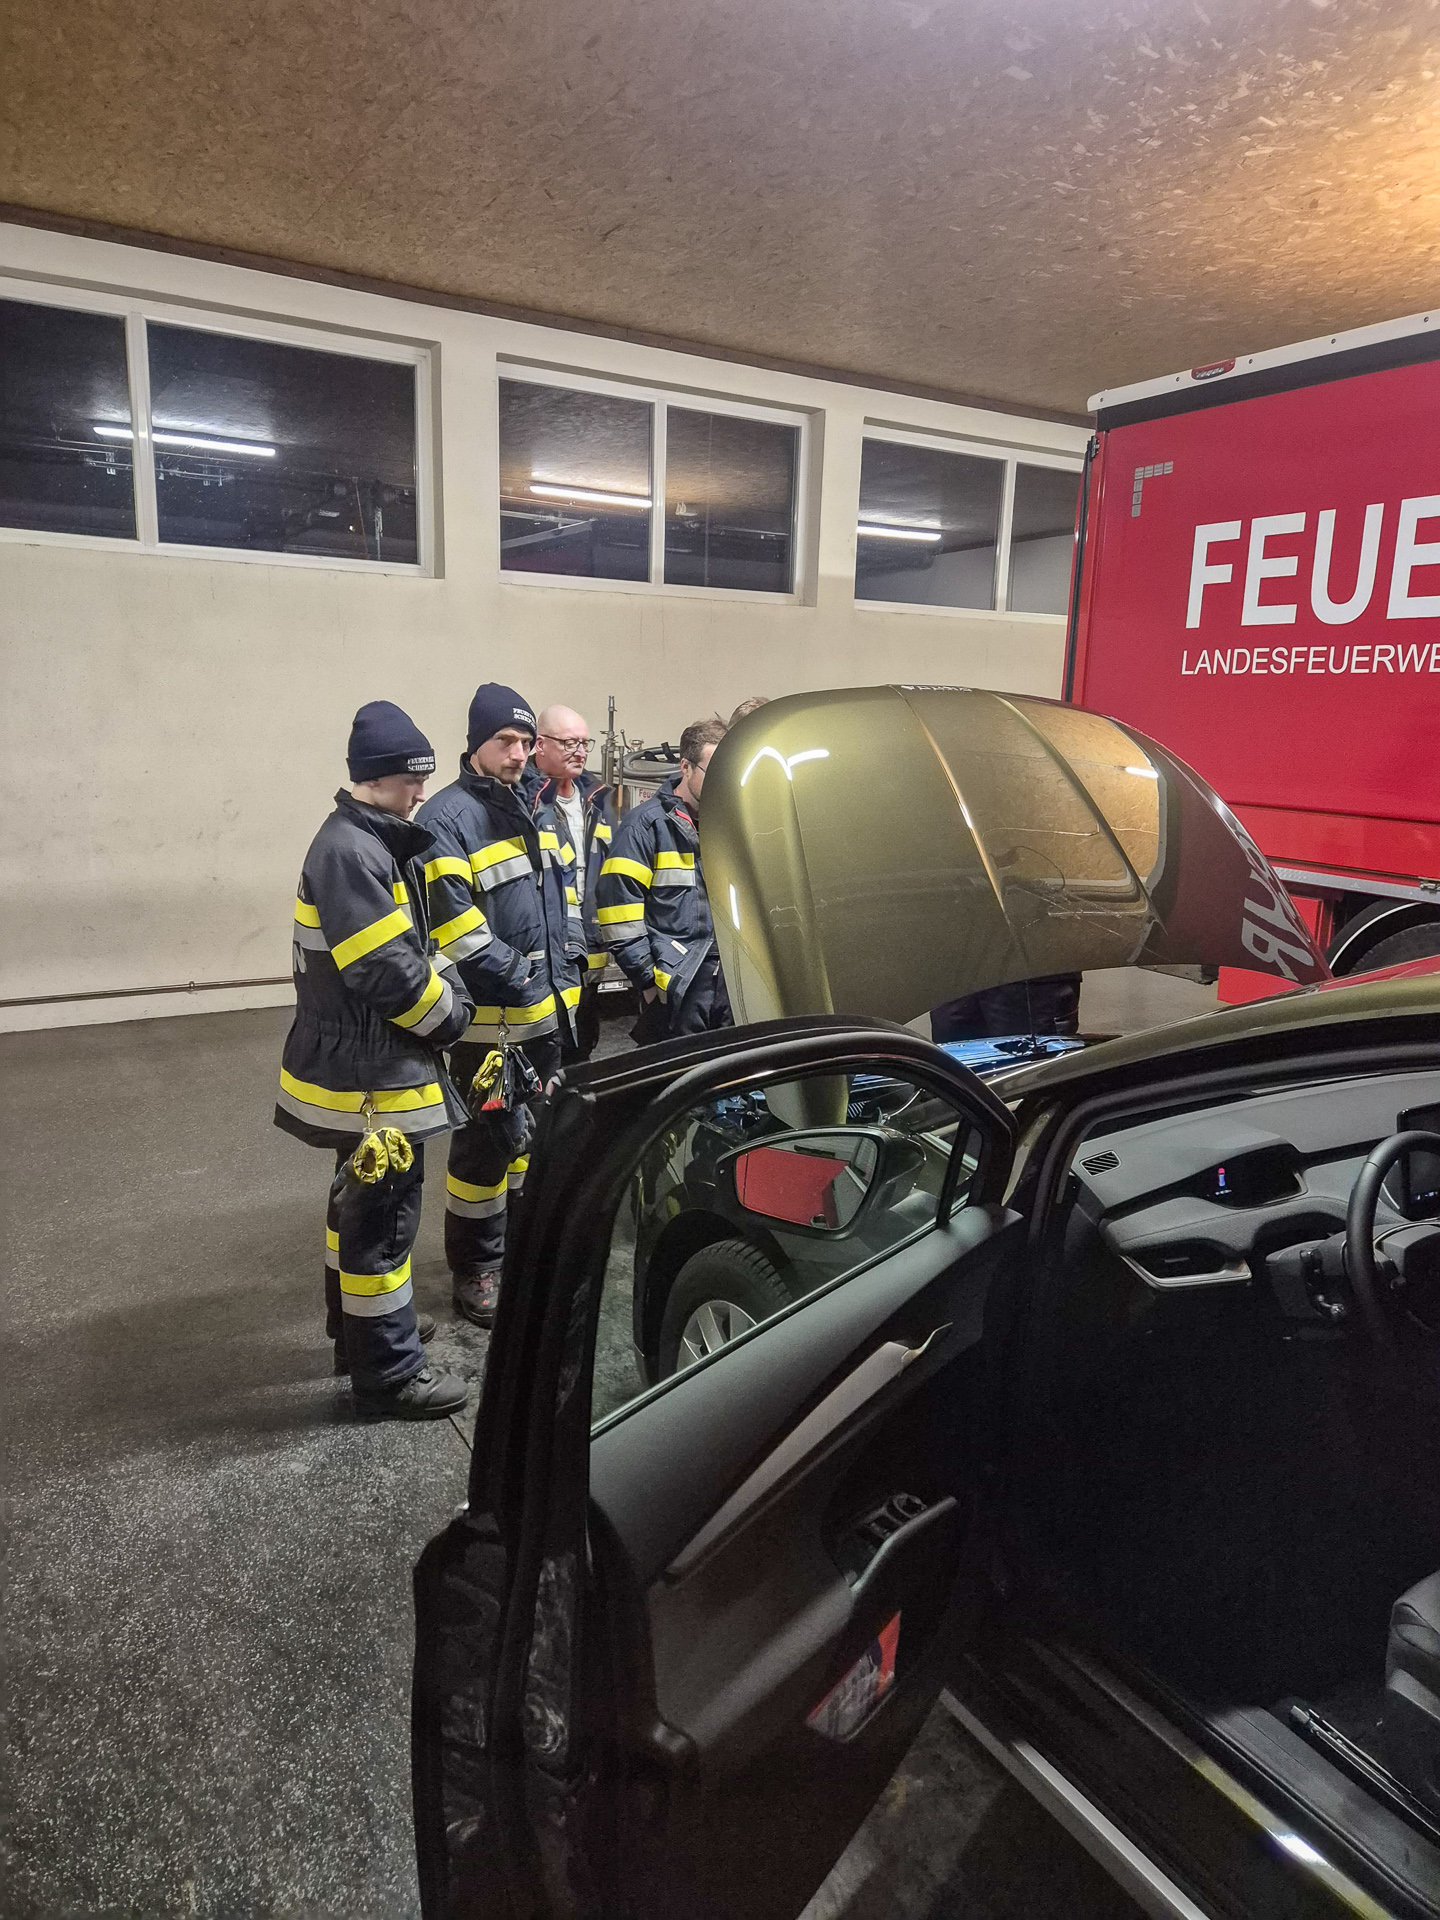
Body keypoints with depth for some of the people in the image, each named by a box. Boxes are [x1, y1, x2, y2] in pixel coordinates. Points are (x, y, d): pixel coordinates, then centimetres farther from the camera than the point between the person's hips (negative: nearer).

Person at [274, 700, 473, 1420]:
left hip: (360, 1062, 11)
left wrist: (443, 985, 1)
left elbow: (412, 944, 17)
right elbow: (387, 969, -26)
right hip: (370, 1073, -11)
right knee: (383, 1216, 0)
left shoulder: (369, 842, 11)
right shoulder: (350, 852, -22)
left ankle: (357, 1327, 41)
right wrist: (450, 1012, -11)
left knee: (360, 1200, 23)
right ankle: (388, 1372, 13)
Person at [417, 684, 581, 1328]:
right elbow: (456, 928, -20)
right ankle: (476, 1269, 17)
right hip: (491, 1020, -8)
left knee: (533, 1131, 19)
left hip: (549, 1011, 8)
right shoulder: (446, 819, -13)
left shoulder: (535, 807, 13)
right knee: (487, 1142, 1)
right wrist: (521, 983, -19)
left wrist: (565, 976, 13)